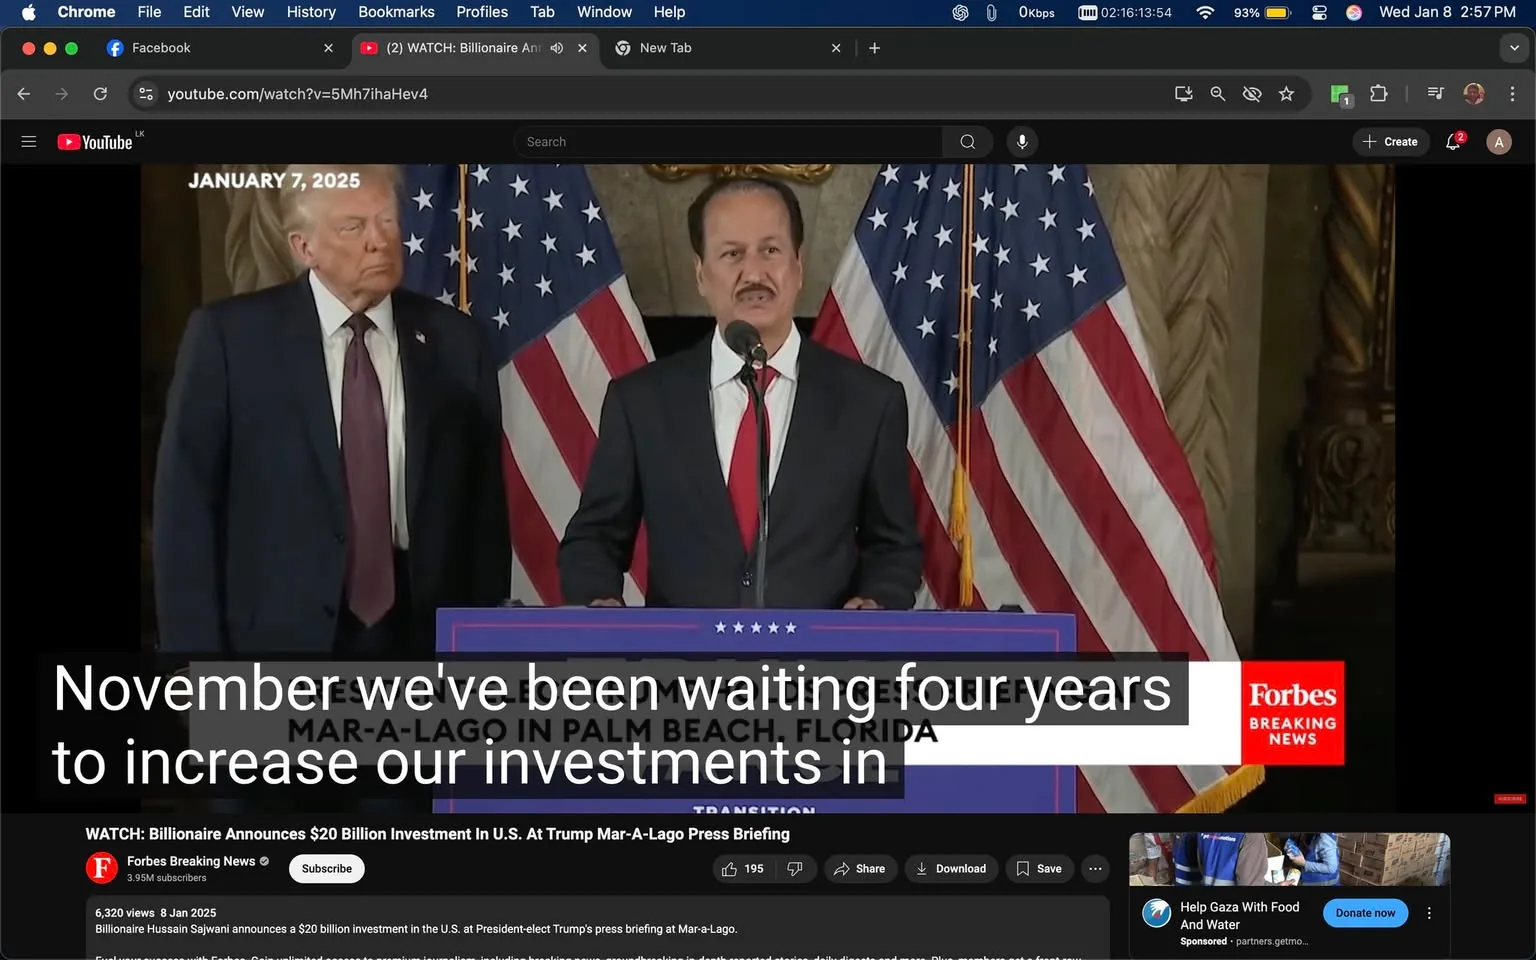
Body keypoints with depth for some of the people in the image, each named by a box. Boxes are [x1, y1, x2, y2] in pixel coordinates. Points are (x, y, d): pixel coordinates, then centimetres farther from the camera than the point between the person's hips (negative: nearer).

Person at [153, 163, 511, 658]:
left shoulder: (457, 341, 5)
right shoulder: (228, 335, -2)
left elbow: (484, 507, 8)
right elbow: (188, 507, -1)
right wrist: (195, 649, -6)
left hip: (422, 636, 2)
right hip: (280, 636, -2)